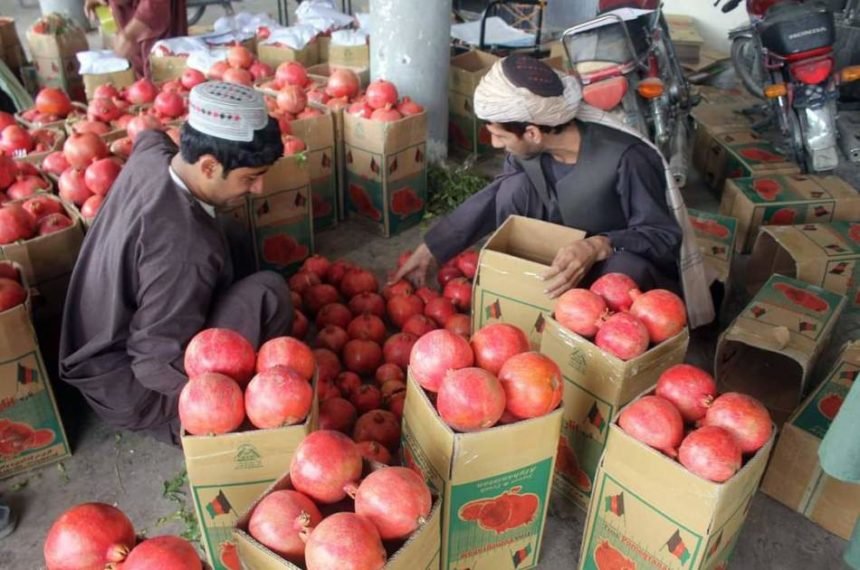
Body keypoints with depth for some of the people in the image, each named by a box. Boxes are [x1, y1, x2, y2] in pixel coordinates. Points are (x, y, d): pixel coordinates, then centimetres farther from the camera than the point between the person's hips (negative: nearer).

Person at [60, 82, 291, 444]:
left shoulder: (151, 156, -7)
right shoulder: (181, 244, -34)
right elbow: (159, 367, -30)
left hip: (103, 352, 9)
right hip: (131, 391, -9)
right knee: (267, 293, -22)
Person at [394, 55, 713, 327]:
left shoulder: (625, 158, -33)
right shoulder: (529, 148, -15)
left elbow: (665, 236, -27)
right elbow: (490, 201, -1)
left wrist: (598, 247, -46)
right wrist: (427, 252, 0)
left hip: (632, 266, -5)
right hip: (569, 248, 5)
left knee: (625, 267, -42)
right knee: (515, 189, -17)